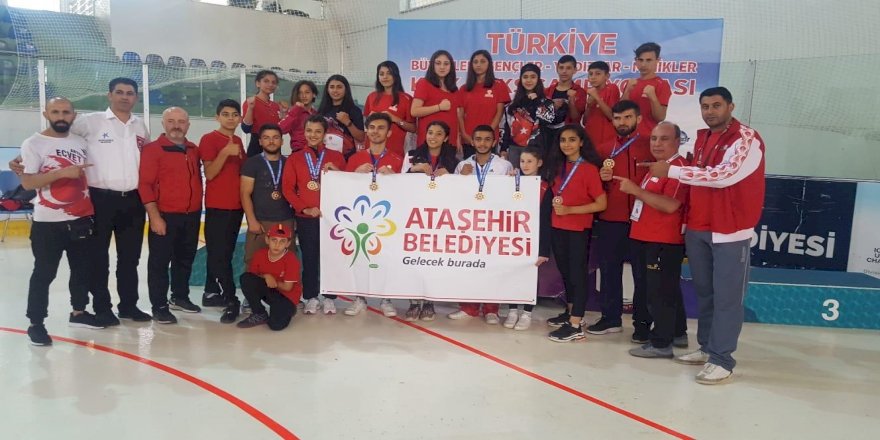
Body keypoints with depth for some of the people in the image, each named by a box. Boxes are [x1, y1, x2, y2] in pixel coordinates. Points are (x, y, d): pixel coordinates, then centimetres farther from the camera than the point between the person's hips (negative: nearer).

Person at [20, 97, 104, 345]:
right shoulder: (33, 144, -6)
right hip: (48, 222, -5)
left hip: (82, 219, 5)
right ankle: (36, 323, 8)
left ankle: (79, 312, 28)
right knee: (44, 273, -1)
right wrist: (63, 172, -23)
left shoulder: (80, 142, 10)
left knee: (83, 269, 13)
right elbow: (27, 182, -15)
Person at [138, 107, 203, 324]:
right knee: (160, 262, 1)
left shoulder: (194, 150, 11)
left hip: (191, 216, 6)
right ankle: (159, 307, 9)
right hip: (165, 216, -6)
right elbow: (145, 185, -12)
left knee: (185, 259, 16)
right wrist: (154, 216, -17)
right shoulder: (153, 149, -8)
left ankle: (180, 297, 31)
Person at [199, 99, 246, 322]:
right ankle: (231, 300, -5)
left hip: (236, 205, 7)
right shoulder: (209, 139, -7)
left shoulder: (238, 141, 14)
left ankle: (212, 293, 22)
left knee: (225, 253, 12)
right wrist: (225, 152, -24)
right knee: (220, 254, -6)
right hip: (217, 206, -7)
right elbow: (209, 174, -15)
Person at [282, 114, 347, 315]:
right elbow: (287, 188, 2)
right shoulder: (294, 158, 7)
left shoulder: (336, 157, 7)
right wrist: (305, 208, -8)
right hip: (305, 218, 0)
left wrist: (337, 171, -13)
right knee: (309, 258, 5)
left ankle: (329, 298, 15)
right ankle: (311, 298, 17)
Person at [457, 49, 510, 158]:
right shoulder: (464, 88, 12)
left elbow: (499, 112, -1)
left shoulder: (498, 85, 4)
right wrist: (464, 134, -7)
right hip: (468, 140, 3)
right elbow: (460, 115, 8)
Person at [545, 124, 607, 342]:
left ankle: (575, 326, 0)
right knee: (565, 271, 17)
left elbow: (602, 203, -16)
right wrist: (555, 204, 2)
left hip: (578, 230, -7)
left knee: (577, 273, -3)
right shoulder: (559, 166, 8)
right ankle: (570, 312, 32)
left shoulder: (589, 168, -12)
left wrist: (569, 210, -19)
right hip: (557, 227, 7)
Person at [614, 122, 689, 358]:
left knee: (660, 292, -5)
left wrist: (636, 190, -22)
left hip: (665, 241, -10)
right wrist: (630, 186, 14)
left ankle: (661, 343, 4)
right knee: (669, 290, 19)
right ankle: (677, 333, 32)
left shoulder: (679, 167, -15)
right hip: (647, 238, 10)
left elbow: (670, 205, -26)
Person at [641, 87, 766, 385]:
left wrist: (670, 171, -20)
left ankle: (722, 361, 3)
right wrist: (688, 222, 14)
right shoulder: (702, 138, 14)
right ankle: (706, 347, 25)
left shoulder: (747, 139, -10)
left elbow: (722, 175, -23)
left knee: (726, 297, -3)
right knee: (704, 293, 13)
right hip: (698, 228, 7)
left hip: (730, 231, -7)